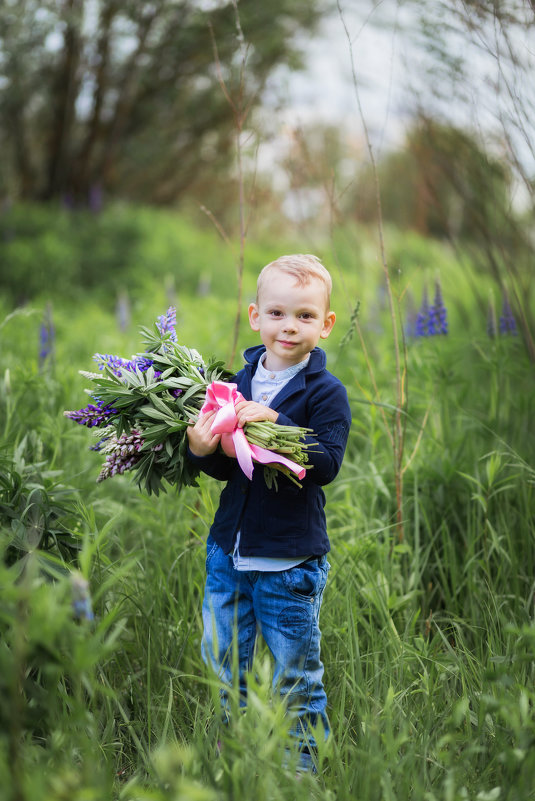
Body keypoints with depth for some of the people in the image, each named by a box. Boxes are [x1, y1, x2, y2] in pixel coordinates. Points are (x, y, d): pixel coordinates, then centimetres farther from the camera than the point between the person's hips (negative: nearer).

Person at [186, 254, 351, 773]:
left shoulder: (326, 393, -9)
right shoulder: (238, 384, 5)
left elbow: (326, 464, -22)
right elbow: (226, 470, 7)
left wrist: (275, 425, -30)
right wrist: (204, 452, -15)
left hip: (290, 559, -5)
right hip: (229, 549, 5)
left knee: (295, 672, 7)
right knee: (221, 659, 17)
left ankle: (304, 761, 26)